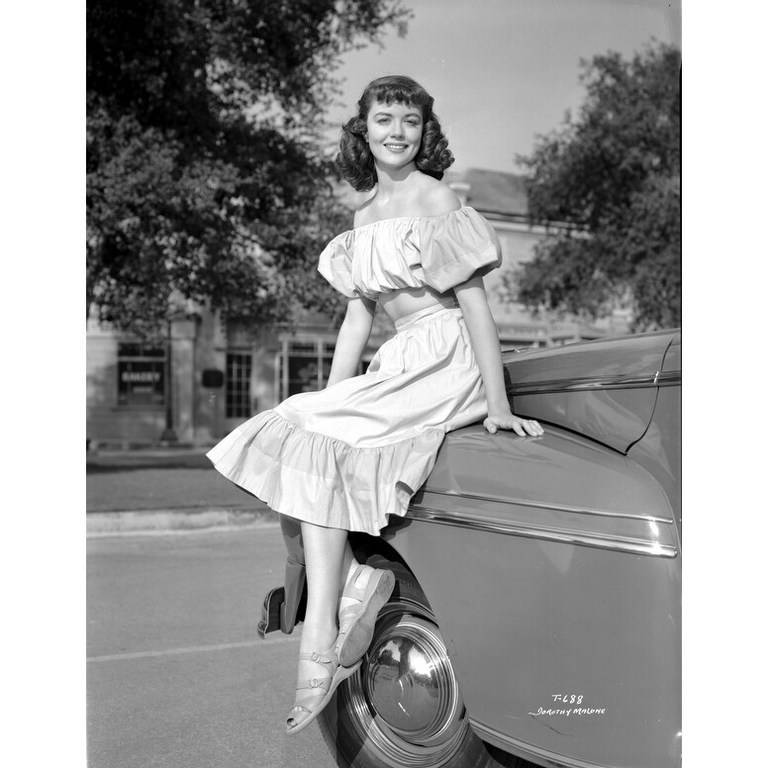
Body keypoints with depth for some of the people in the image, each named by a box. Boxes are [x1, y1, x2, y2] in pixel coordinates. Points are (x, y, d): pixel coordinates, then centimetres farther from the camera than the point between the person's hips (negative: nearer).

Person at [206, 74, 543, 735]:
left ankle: (320, 647, -19)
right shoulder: (365, 216, 17)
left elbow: (475, 302, -12)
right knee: (305, 431, -11)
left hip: (450, 359, -8)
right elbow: (358, 316, 15)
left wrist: (499, 404, -18)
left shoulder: (436, 199, -6)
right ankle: (358, 576, -10)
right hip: (403, 361, 8)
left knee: (313, 443, -21)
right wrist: (329, 400, 7)